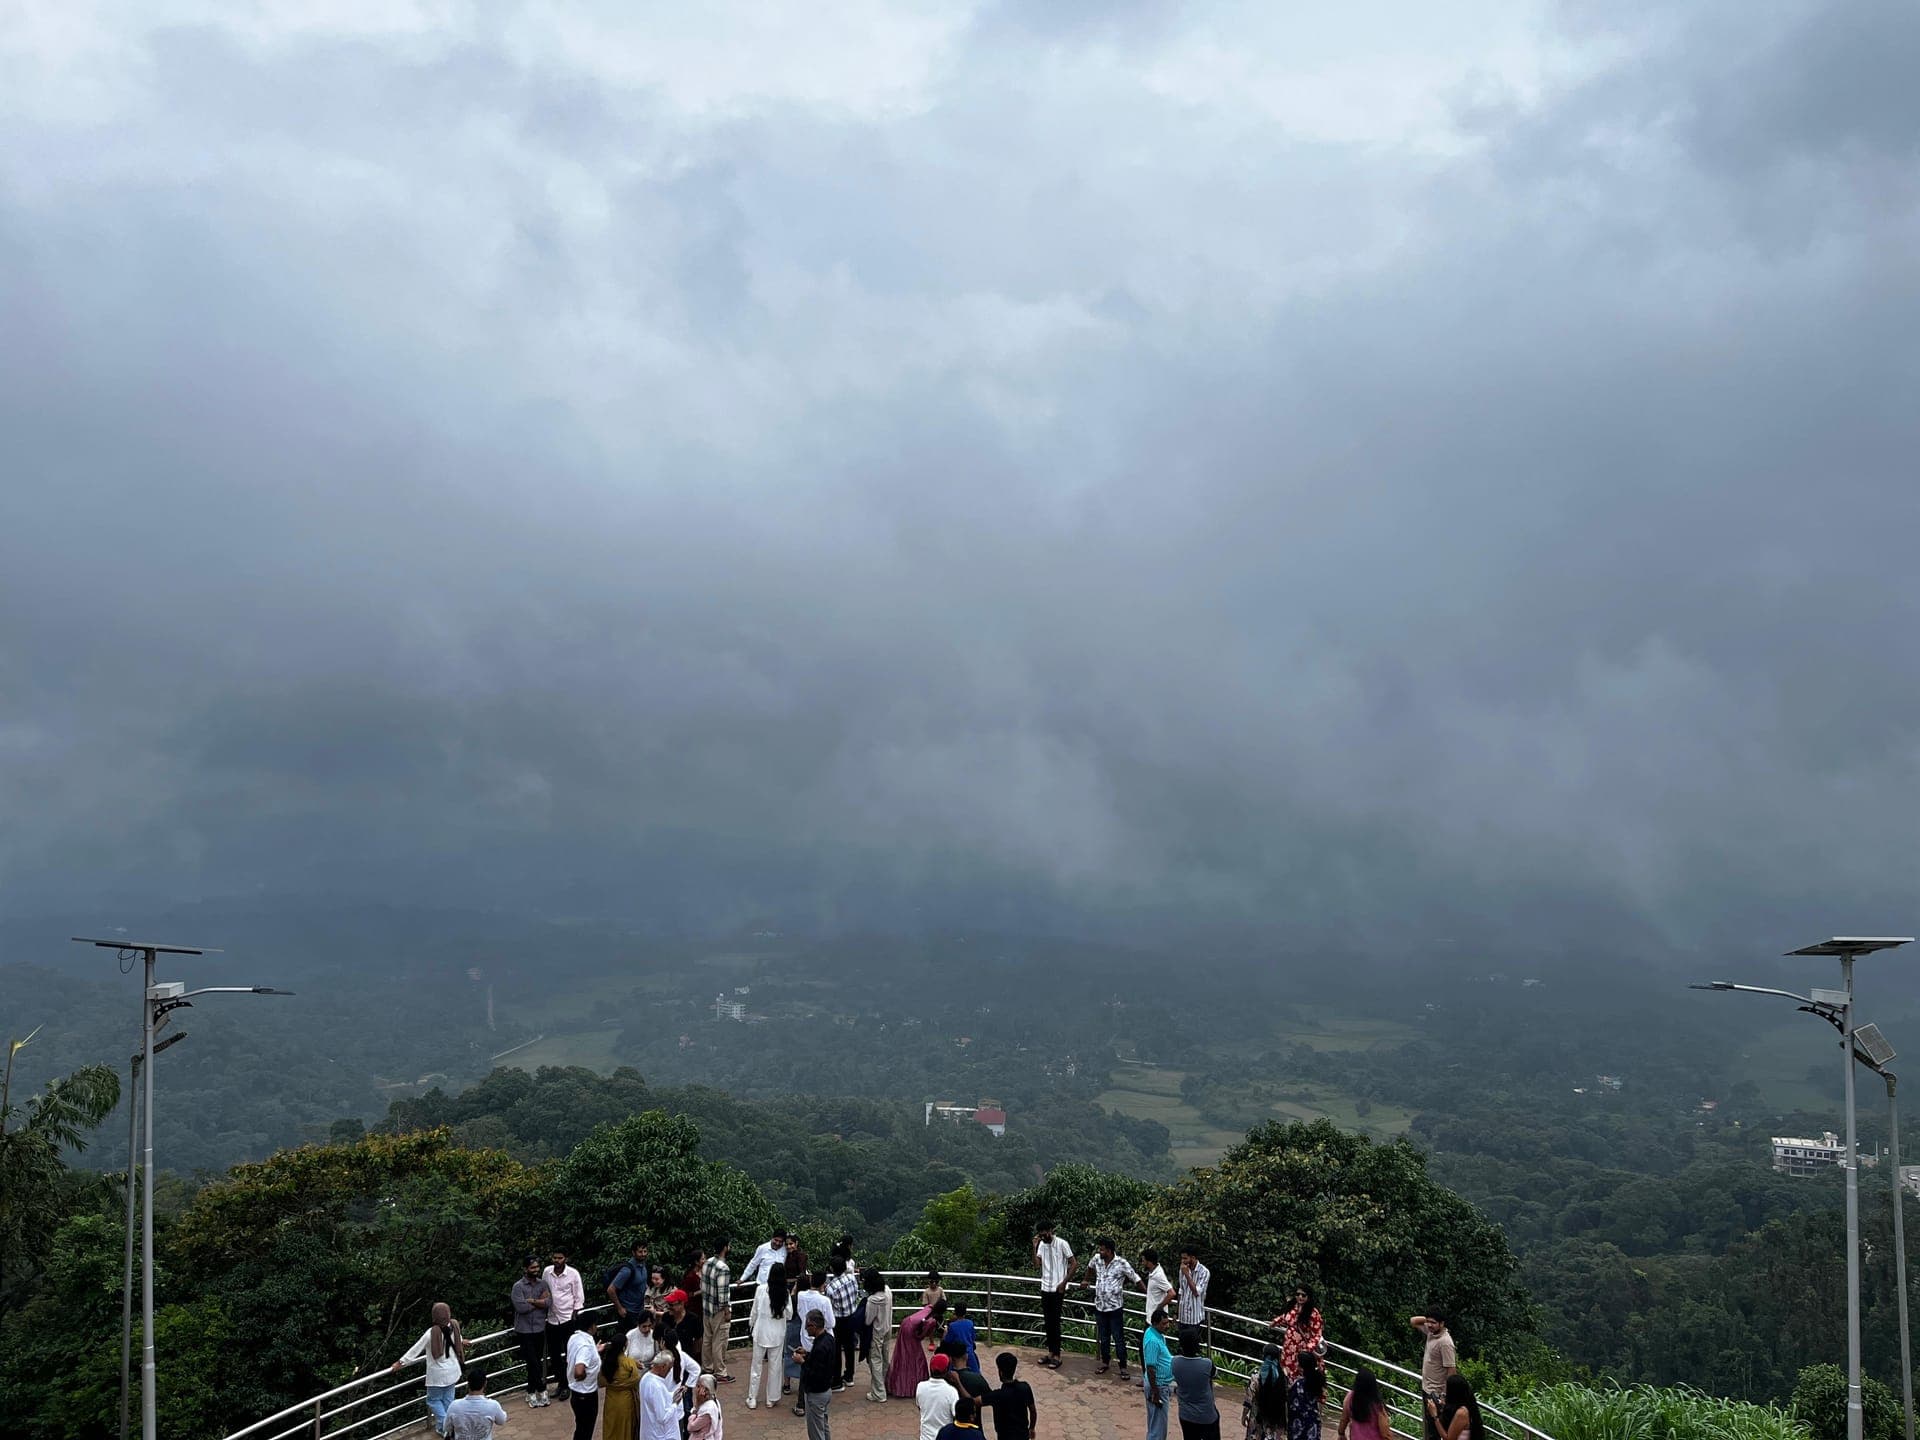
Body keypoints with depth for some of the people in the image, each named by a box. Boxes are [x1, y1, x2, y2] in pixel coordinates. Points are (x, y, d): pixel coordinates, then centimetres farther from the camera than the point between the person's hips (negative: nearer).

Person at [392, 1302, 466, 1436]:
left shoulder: (432, 1333, -25)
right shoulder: (454, 1326, -7)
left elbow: (416, 1349, -15)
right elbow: (458, 1338, 17)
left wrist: (400, 1362, -2)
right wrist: (462, 1341, 42)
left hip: (437, 1375, -5)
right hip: (452, 1372, 5)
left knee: (434, 1400, 14)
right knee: (448, 1400, 18)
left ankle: (444, 1426, 5)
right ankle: (445, 1426, 25)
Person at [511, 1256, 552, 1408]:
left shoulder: (543, 1284, 5)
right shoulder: (518, 1286, -10)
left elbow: (547, 1303, -7)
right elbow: (521, 1307, -20)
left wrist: (531, 1301, -18)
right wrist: (539, 1302, -9)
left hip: (540, 1329, 4)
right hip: (525, 1331, -4)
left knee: (535, 1363, 9)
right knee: (534, 1363, -5)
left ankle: (532, 1392, 19)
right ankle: (541, 1390, 8)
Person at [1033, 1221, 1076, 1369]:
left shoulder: (1062, 1244, -12)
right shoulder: (1042, 1245, 6)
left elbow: (1073, 1264, -10)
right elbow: (1036, 1264, -2)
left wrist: (1064, 1283, -12)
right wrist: (1035, 1247, -11)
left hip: (1057, 1289, -6)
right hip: (1045, 1288, 6)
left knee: (1055, 1321, -4)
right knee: (1047, 1322, 10)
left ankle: (1057, 1356, 2)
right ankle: (1050, 1353, 20)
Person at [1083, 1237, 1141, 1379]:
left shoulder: (1121, 1263, -18)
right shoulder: (1097, 1259, -3)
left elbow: (1136, 1279, -14)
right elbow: (1090, 1267, 22)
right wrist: (1086, 1281, 33)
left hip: (1115, 1308, -5)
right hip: (1100, 1307, 5)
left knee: (1119, 1339, 2)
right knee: (1103, 1338, 17)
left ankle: (1123, 1367, 11)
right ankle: (1104, 1363, 31)